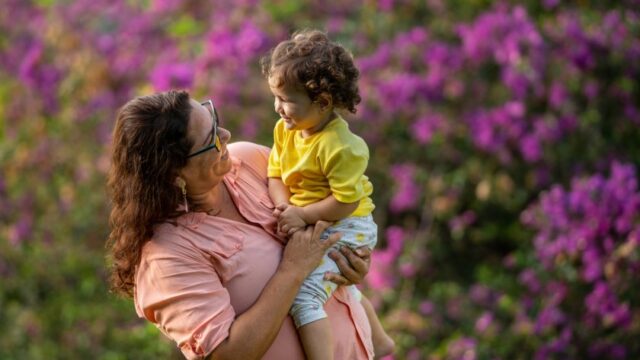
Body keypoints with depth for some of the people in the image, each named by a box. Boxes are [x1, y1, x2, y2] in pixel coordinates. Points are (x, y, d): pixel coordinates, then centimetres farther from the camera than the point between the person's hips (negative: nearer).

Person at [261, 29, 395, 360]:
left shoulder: (339, 147, -29)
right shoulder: (285, 131, -5)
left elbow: (345, 202, -27)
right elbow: (276, 176, -2)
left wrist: (302, 216, -25)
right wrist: (284, 209, -20)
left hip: (345, 230, -10)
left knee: (303, 296, -26)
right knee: (339, 287, 33)